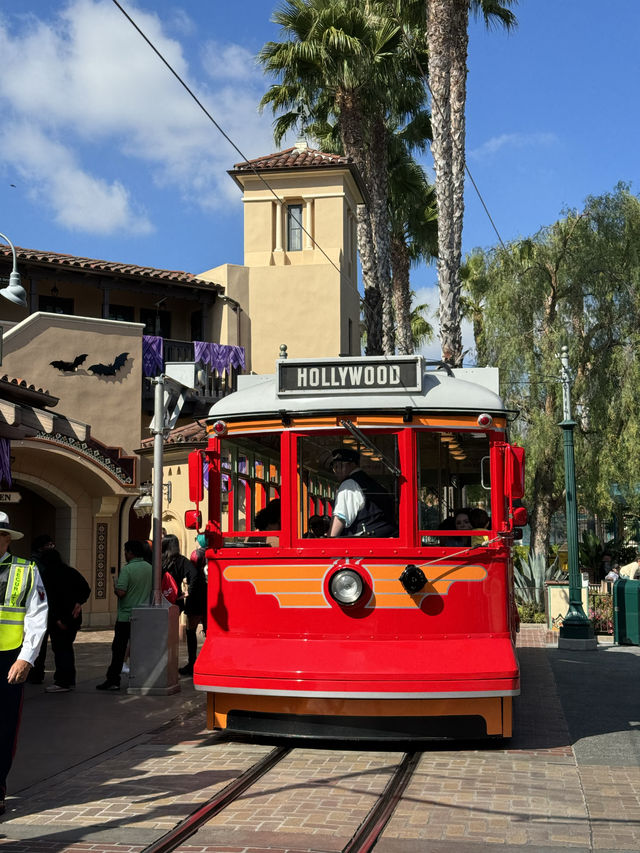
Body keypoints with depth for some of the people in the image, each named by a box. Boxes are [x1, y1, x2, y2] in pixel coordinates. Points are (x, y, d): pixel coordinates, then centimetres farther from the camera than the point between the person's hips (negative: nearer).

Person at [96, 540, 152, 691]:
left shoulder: (127, 569, -14)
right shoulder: (150, 568, 5)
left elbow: (121, 592, -20)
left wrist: (115, 586, 0)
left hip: (126, 616, -5)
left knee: (119, 649, 2)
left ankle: (113, 680, 3)